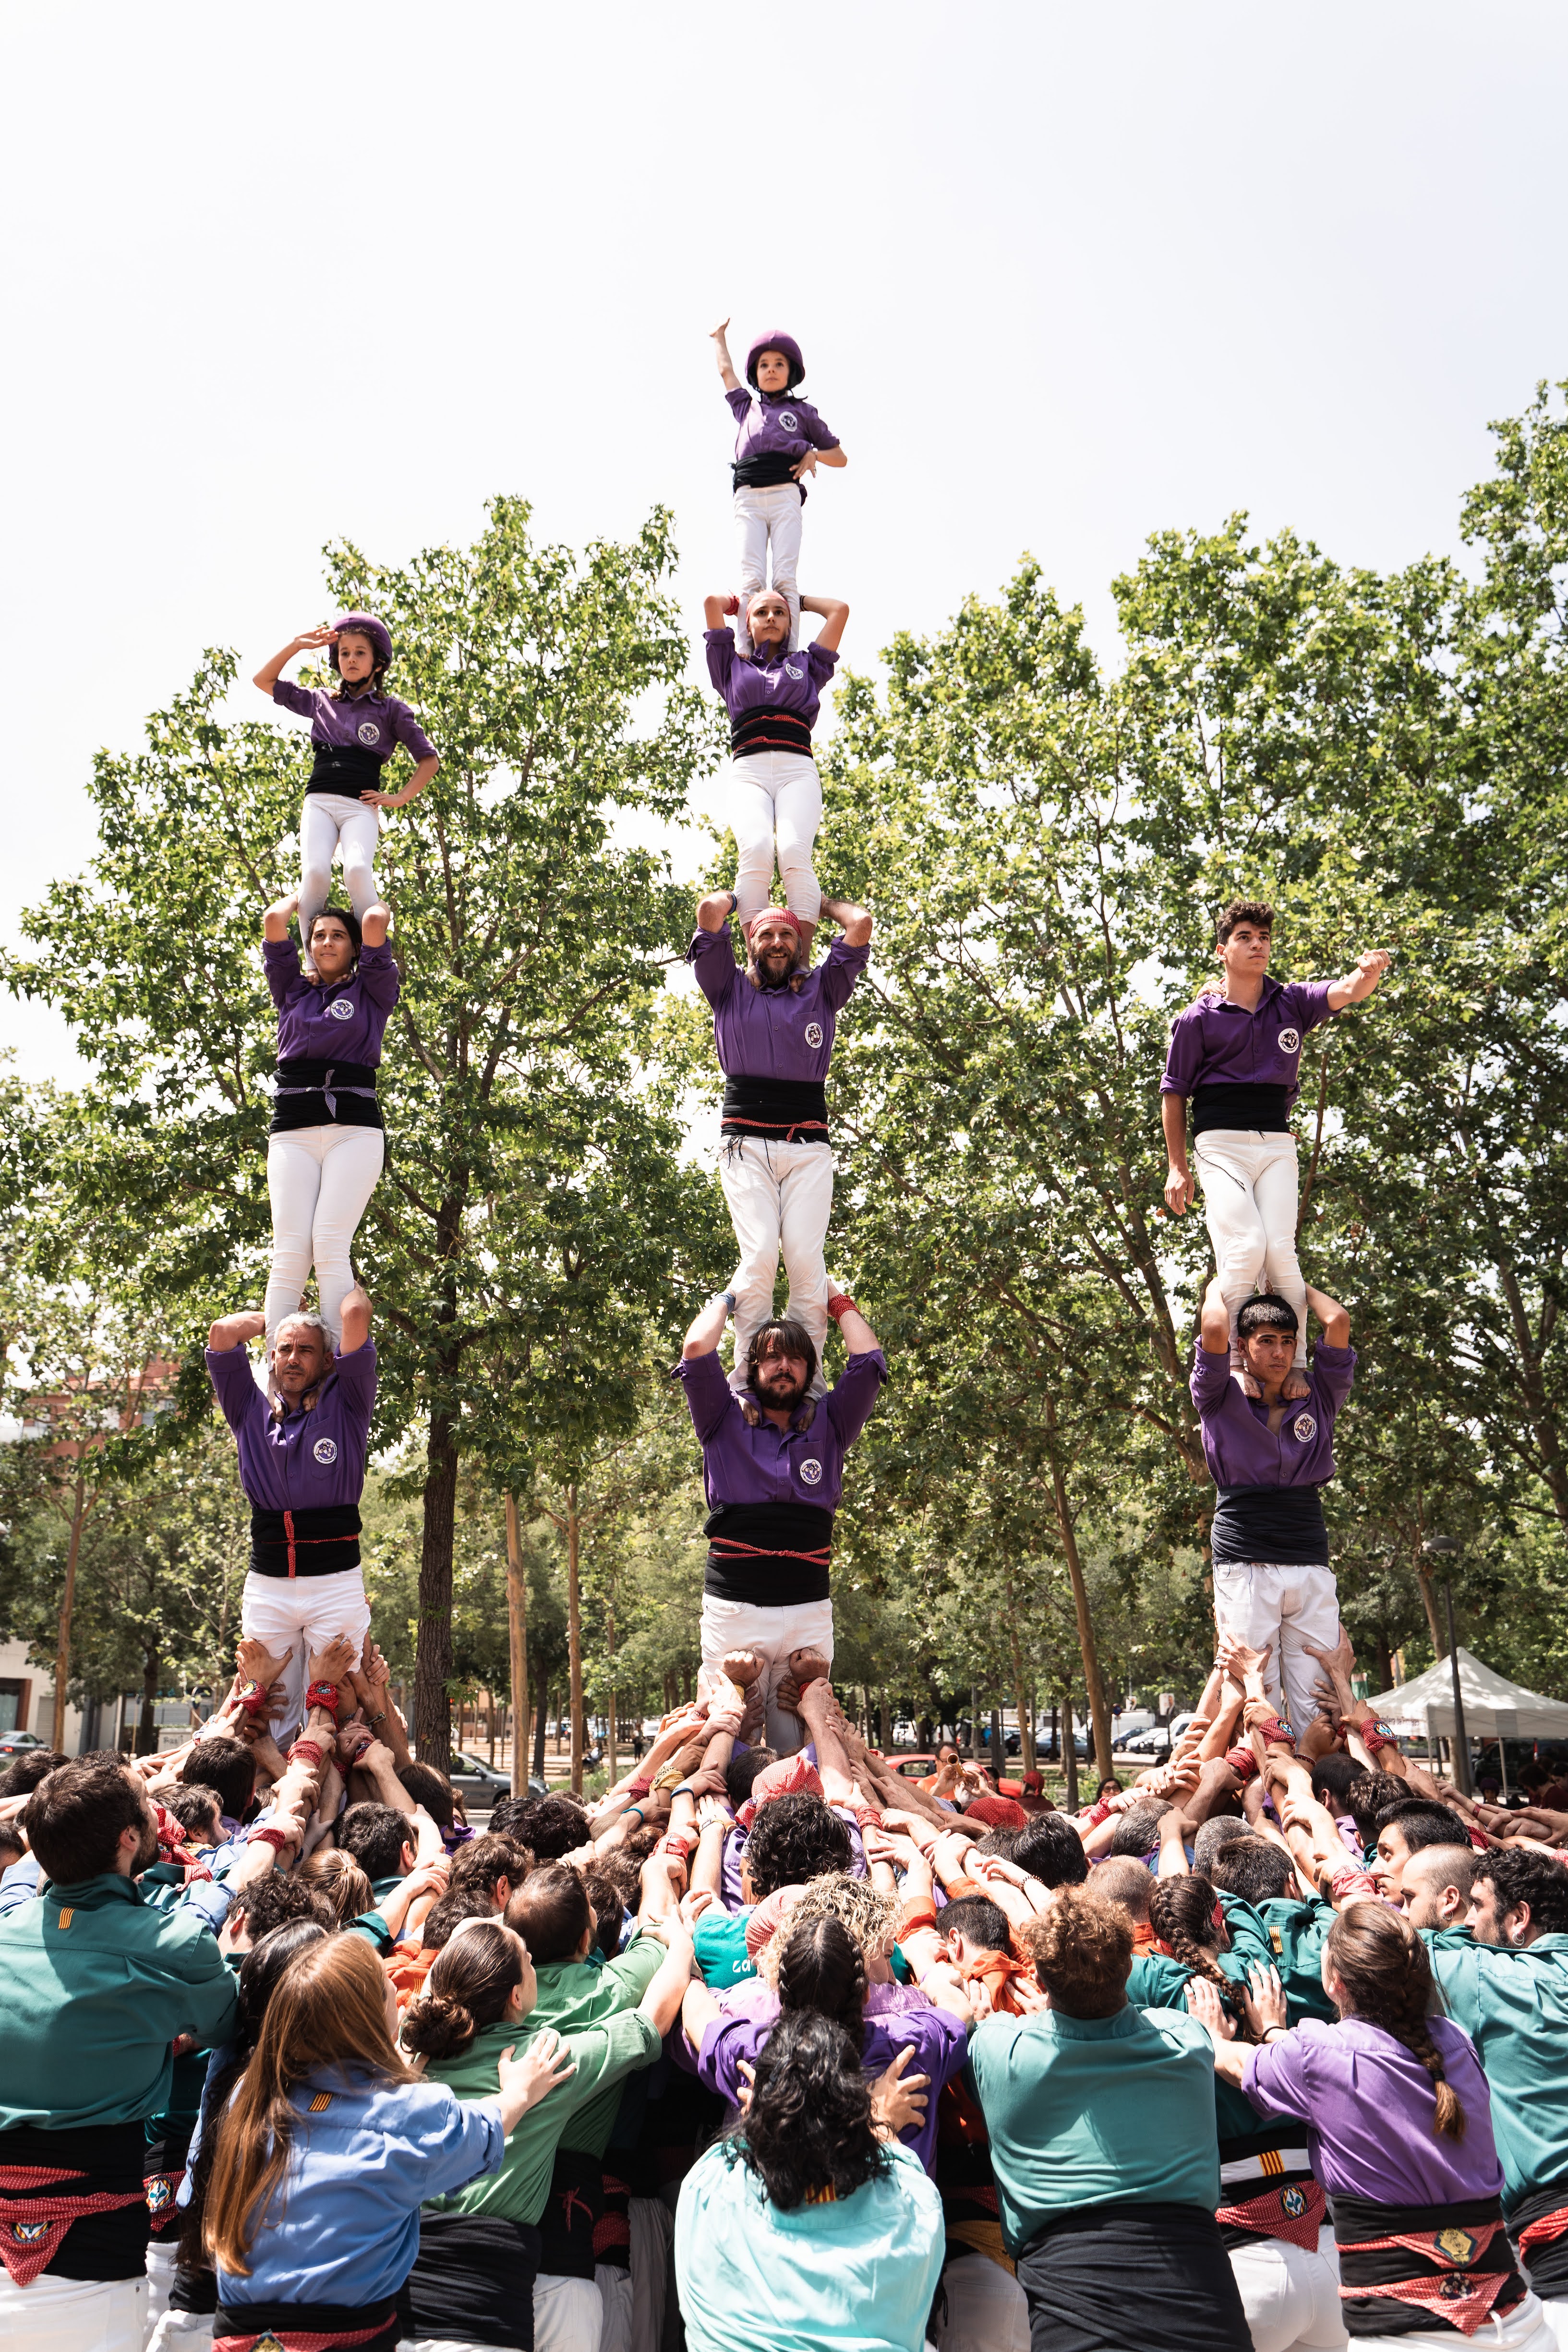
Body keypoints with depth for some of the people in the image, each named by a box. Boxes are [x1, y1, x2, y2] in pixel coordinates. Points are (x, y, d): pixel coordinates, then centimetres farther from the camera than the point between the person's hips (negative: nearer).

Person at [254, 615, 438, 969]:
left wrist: (401, 798, 2)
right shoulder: (320, 701, 22)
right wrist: (297, 644, 18)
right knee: (315, 872, -25)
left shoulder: (391, 709, 14)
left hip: (360, 806, -2)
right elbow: (264, 680, 27)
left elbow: (429, 760, 13)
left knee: (357, 870, -31)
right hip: (319, 802, 2)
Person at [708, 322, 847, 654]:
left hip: (786, 494, -1)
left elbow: (841, 457, 24)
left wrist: (813, 454, 5)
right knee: (751, 577, -18)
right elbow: (726, 371, 44)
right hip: (748, 498, 2)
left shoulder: (803, 412, 23)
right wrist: (720, 338, 57)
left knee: (786, 577, -19)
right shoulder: (746, 407, 31)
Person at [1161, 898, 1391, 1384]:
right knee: (1246, 1246, -19)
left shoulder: (1291, 1003, 12)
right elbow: (1174, 1093, 8)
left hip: (1277, 1143, 2)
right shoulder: (1197, 1019, 4)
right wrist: (1177, 1167, 4)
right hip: (1221, 1143, -2)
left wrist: (1368, 971, -32)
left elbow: (1346, 992, -7)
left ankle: (1296, 1363, -4)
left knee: (1281, 1251, -10)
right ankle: (1234, 1357, -7)